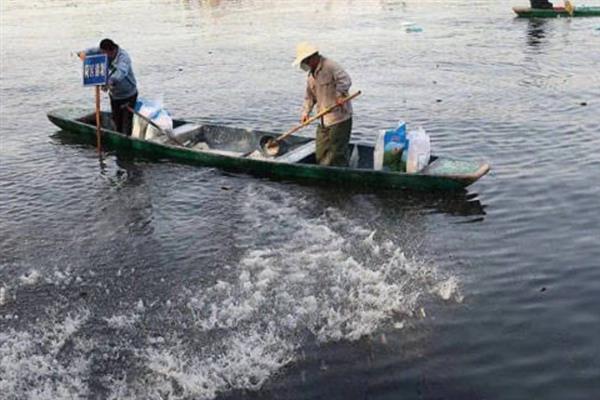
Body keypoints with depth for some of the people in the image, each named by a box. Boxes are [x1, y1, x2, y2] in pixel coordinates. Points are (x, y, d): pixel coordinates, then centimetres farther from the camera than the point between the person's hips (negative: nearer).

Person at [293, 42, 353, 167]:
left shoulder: (330, 66, -12)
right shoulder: (311, 74, 15)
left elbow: (345, 80, -24)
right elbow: (310, 96, 20)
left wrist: (340, 94, -35)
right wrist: (305, 112, 9)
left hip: (339, 116, -9)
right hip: (324, 119, 9)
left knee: (337, 151, -4)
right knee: (321, 152, 11)